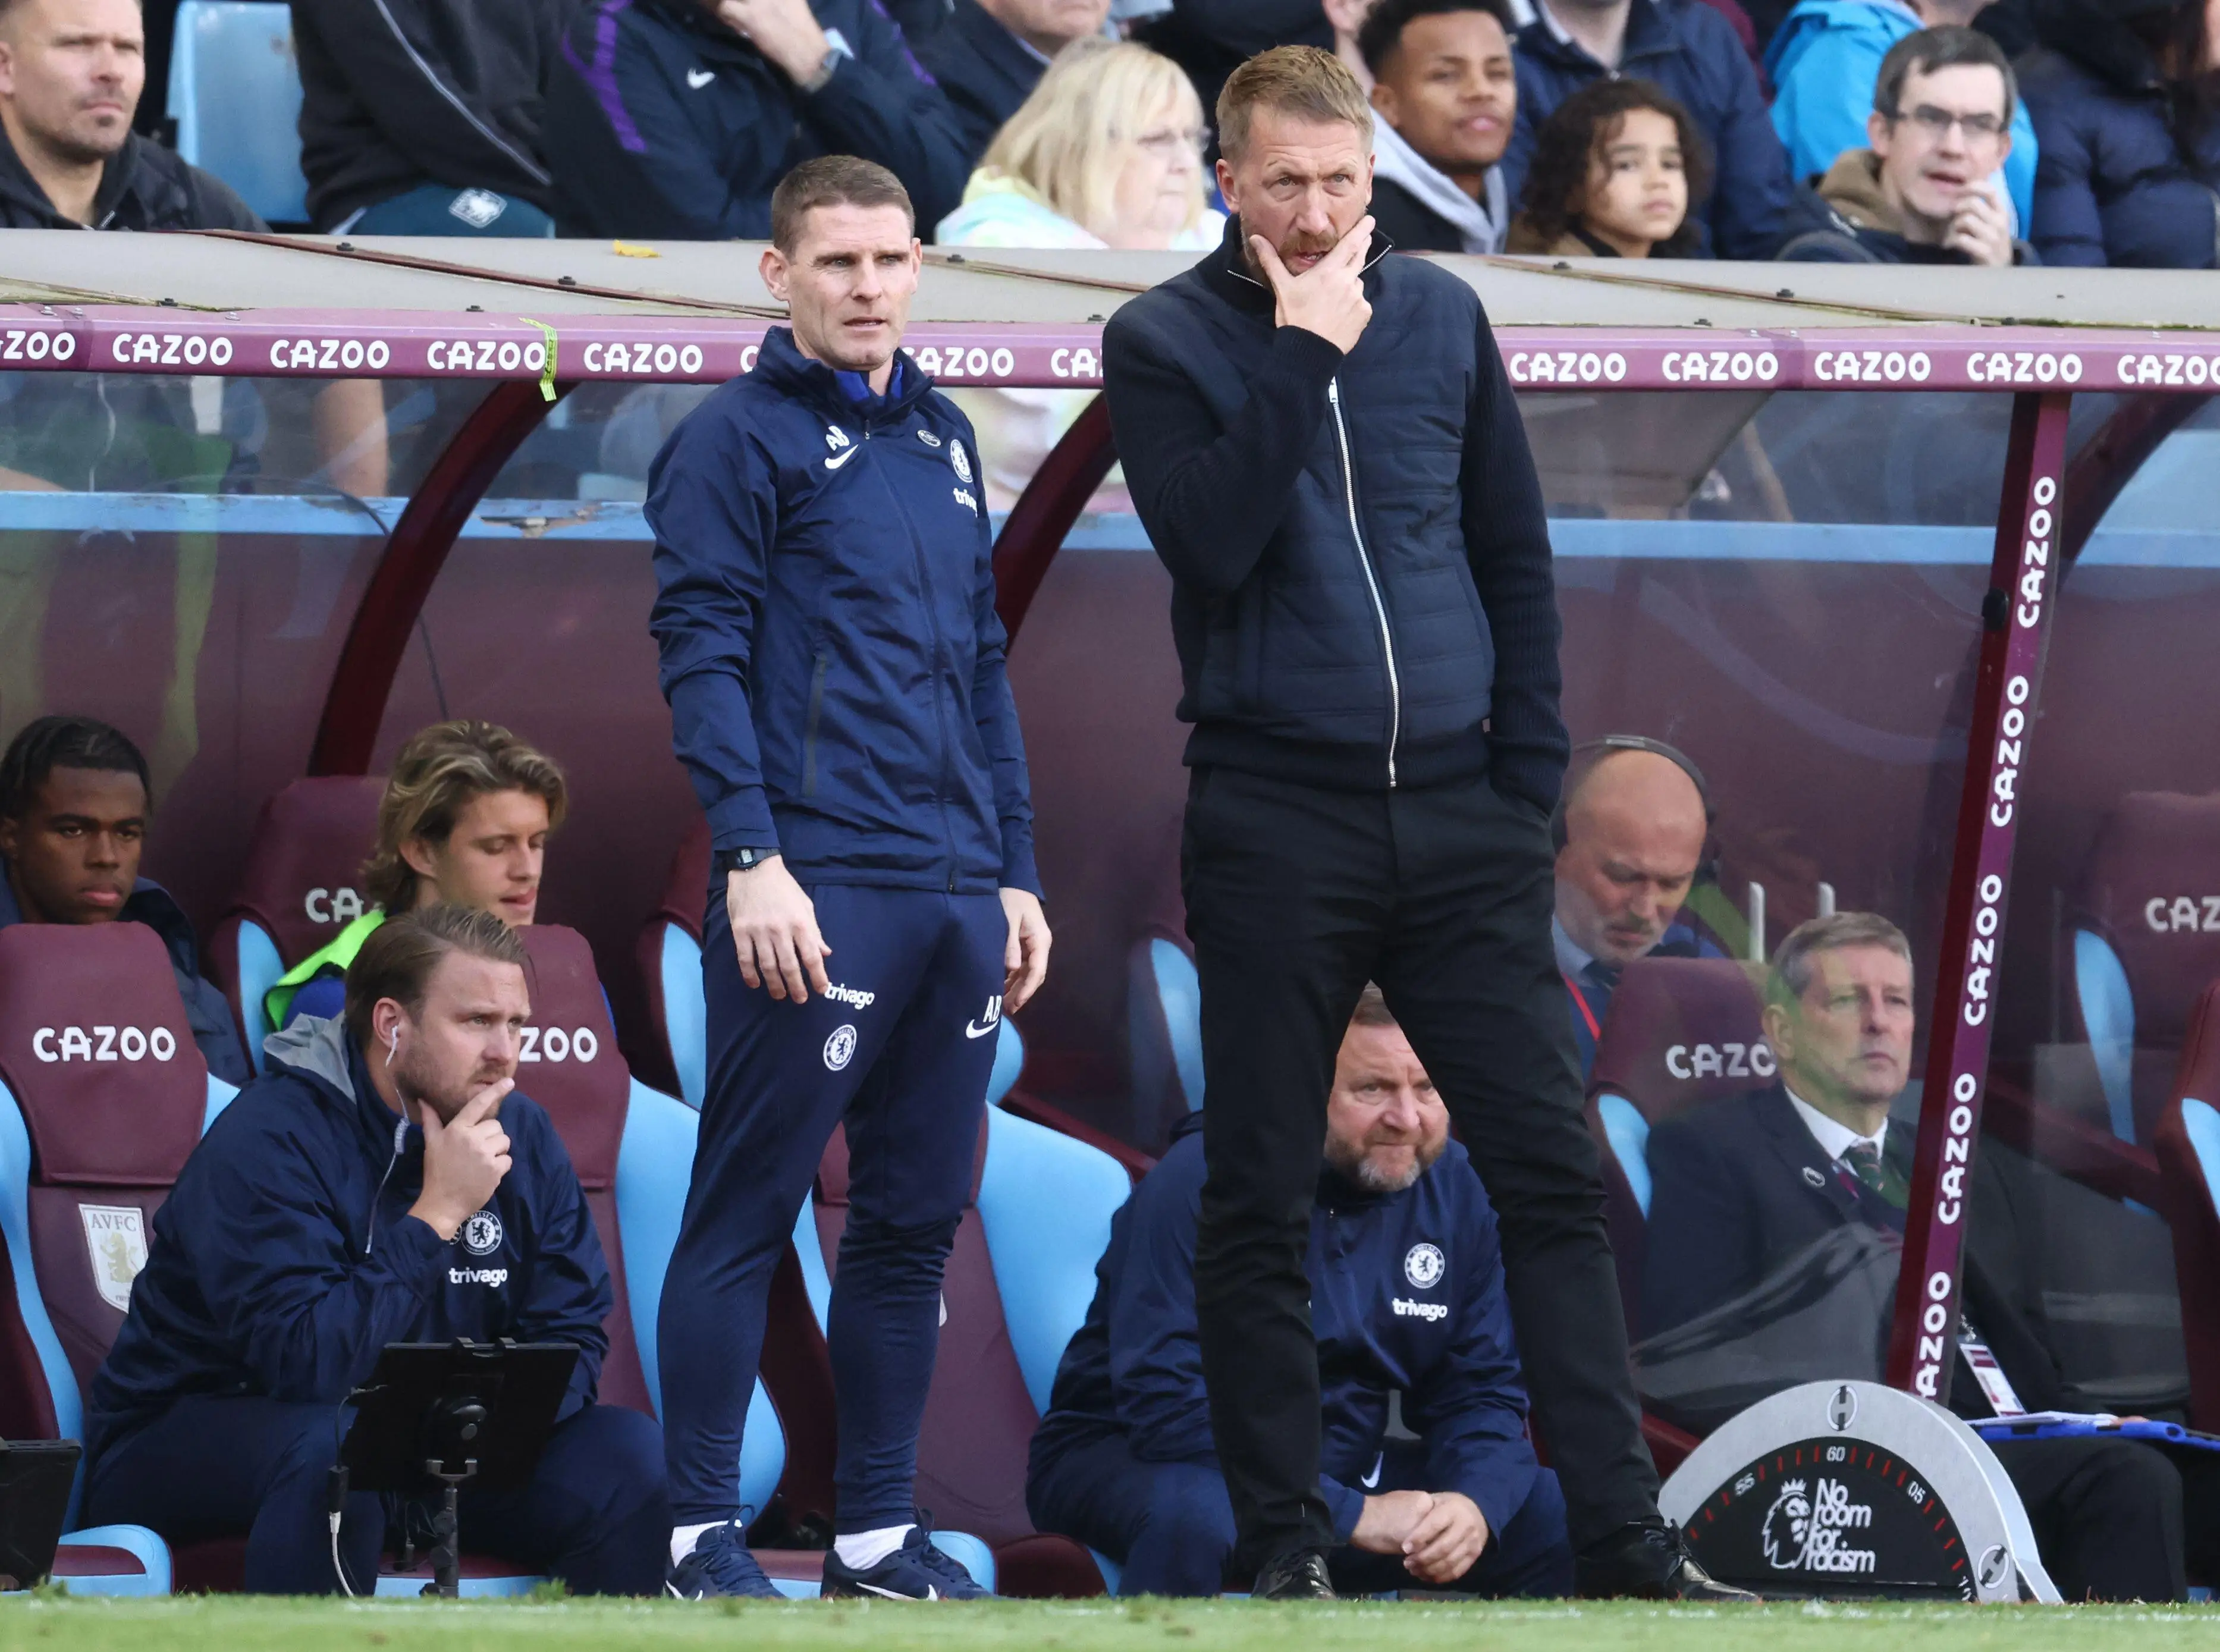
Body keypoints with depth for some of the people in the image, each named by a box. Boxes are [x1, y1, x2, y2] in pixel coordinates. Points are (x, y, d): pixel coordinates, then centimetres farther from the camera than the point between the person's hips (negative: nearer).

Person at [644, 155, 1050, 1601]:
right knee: (746, 1216, -4)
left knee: (916, 1222, 9)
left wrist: (1015, 873, 18)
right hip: (814, 891, -7)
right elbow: (702, 653, -9)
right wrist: (751, 858, -17)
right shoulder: (741, 438, -3)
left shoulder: (945, 441, 18)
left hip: (957, 895, 7)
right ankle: (705, 1534, -1)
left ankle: (880, 1532, 16)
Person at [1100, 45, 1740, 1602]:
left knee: (1551, 1171, -2)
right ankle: (1286, 1541, 7)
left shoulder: (1441, 315, 8)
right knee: (1262, 1205, 1)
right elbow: (1211, 544, -16)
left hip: (1459, 817, 2)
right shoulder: (1165, 343, -1)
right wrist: (1301, 355, -16)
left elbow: (1517, 554, 12)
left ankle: (1626, 1534, -3)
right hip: (1273, 824, -2)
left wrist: (1531, 777, 4)